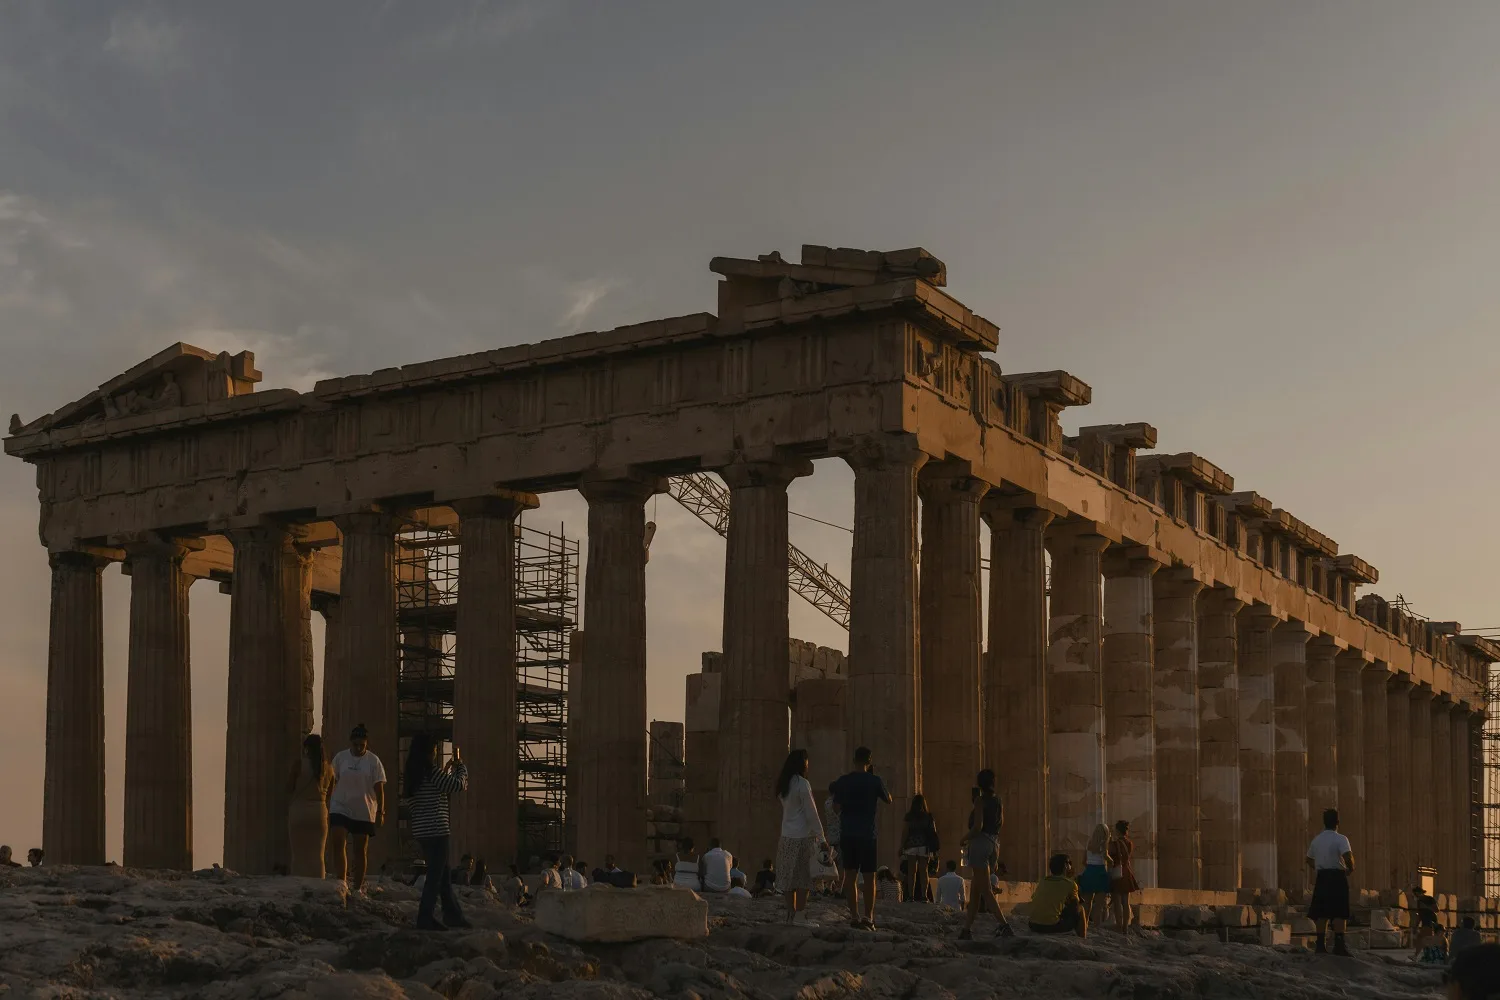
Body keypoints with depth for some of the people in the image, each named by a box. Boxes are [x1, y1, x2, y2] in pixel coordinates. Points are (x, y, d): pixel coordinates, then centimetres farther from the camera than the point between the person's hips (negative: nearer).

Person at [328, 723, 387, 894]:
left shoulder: (373, 761, -2)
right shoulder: (340, 758, 2)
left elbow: (379, 789, -2)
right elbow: (332, 784, 7)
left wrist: (380, 812, -8)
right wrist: (327, 808, 5)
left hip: (364, 813, 0)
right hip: (340, 808, 0)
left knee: (360, 851, 5)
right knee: (338, 844, -16)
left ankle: (357, 888, 15)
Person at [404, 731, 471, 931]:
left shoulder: (411, 775, 10)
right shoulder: (432, 772, -15)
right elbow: (459, 785, -11)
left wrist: (447, 769, 25)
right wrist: (461, 765, 4)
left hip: (421, 830, 9)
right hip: (436, 830, -9)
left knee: (444, 873, 17)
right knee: (435, 875, -1)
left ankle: (453, 914, 22)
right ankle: (425, 917, -1)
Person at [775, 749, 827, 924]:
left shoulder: (784, 785, 11)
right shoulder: (802, 784, -11)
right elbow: (811, 813, -12)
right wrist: (821, 838, -10)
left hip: (787, 836, 7)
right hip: (803, 836, -7)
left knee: (789, 876, 7)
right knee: (803, 877, -5)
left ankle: (791, 913, 8)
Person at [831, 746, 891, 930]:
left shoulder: (842, 782, 1)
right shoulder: (874, 781, -6)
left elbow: (837, 806, 8)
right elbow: (888, 799, 10)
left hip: (846, 834, 3)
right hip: (867, 834, -3)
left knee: (850, 874, 7)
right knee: (869, 877, 2)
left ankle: (854, 916, 6)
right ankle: (868, 916, -3)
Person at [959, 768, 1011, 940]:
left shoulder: (980, 800, -11)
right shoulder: (997, 800, 10)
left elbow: (978, 826, -18)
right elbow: (1001, 822, 24)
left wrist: (963, 839, -6)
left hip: (980, 842, -8)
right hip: (994, 843, 8)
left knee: (986, 890, -10)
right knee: (975, 888, 13)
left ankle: (1005, 926, -21)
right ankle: (967, 928, 16)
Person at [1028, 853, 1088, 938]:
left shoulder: (1042, 882, 16)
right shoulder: (1070, 884, 1)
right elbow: (1076, 905, 14)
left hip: (1033, 926, 6)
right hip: (1052, 926, -6)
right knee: (1080, 910, 15)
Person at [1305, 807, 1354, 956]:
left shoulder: (1316, 840, 11)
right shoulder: (1340, 839, -8)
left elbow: (1309, 860, 22)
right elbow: (1348, 856, -22)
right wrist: (1350, 868, -2)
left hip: (1321, 877, 5)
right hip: (1337, 877, -5)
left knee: (1322, 913, 7)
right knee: (1339, 913, -3)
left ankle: (1321, 944, 5)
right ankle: (1339, 944, -9)